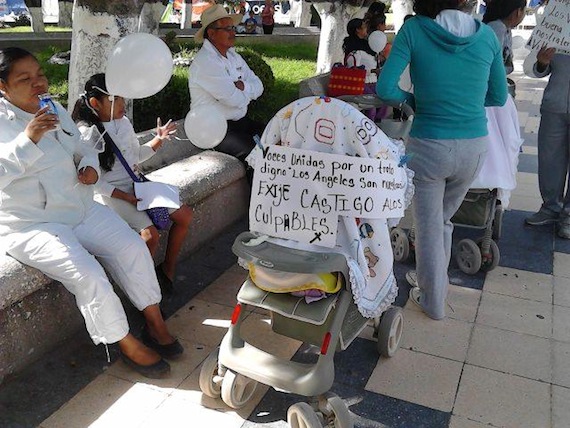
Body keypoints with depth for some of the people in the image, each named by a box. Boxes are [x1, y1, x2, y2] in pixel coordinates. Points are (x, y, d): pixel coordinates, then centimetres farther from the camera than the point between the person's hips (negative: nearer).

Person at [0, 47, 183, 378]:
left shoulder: (56, 111, 10)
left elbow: (82, 149, 21)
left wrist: (90, 165, -2)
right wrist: (28, 139, -31)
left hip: (80, 209, 7)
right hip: (31, 225, -7)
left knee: (133, 246, -7)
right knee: (88, 275, -23)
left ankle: (155, 322, 8)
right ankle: (127, 345, -3)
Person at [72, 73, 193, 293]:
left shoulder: (124, 122, 7)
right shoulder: (88, 133, -14)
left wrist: (158, 140, 6)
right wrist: (125, 197, -20)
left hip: (135, 184, 8)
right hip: (110, 193, -8)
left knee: (184, 215, 0)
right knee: (150, 233, -27)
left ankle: (167, 269, 13)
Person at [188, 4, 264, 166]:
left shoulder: (233, 55, 14)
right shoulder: (205, 62, -16)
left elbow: (258, 86, 9)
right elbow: (235, 100, -22)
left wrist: (243, 86, -13)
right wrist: (248, 92, 0)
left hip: (241, 121, 8)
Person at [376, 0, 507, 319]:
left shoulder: (414, 30, -9)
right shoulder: (487, 35, 1)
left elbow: (385, 89, -15)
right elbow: (498, 97, 9)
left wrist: (414, 99, 3)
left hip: (429, 146, -4)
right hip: (475, 146, 4)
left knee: (429, 227, 13)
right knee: (444, 219, 25)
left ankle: (433, 300, 28)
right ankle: (435, 281, 44)